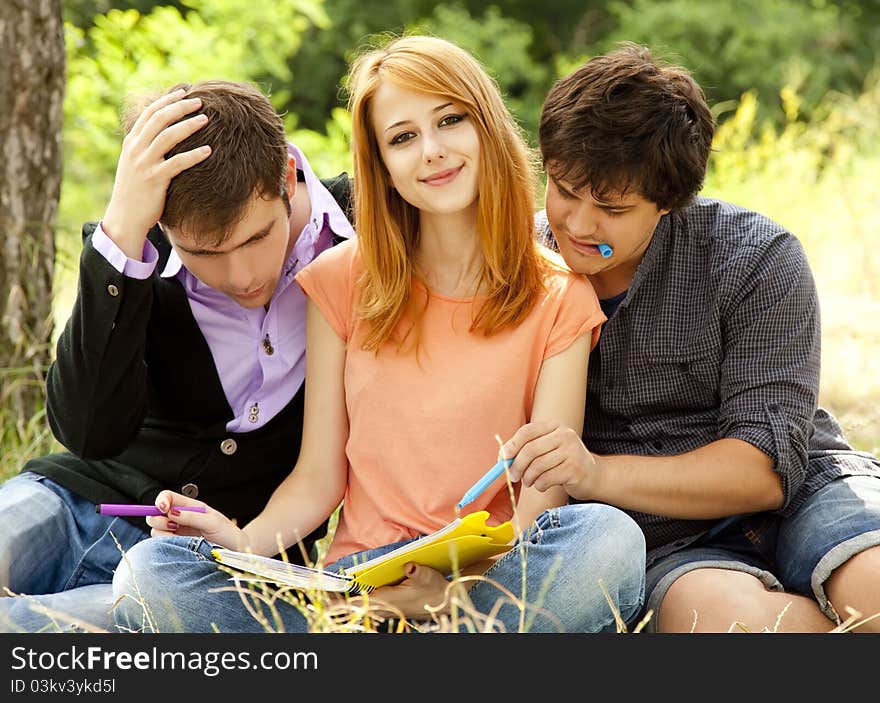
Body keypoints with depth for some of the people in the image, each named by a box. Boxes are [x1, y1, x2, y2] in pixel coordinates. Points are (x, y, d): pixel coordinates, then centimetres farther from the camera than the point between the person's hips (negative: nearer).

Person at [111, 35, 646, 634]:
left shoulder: (560, 301, 2)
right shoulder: (342, 280, 8)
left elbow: (543, 500, -5)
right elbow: (317, 478, 6)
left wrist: (461, 584, -26)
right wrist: (246, 543, -16)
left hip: (490, 579, 0)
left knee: (610, 540, -35)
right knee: (150, 573, -25)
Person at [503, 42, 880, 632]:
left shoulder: (759, 260, -6)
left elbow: (767, 468, -12)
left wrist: (600, 475, -25)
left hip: (805, 492, -1)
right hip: (662, 540, 2)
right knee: (723, 616, -36)